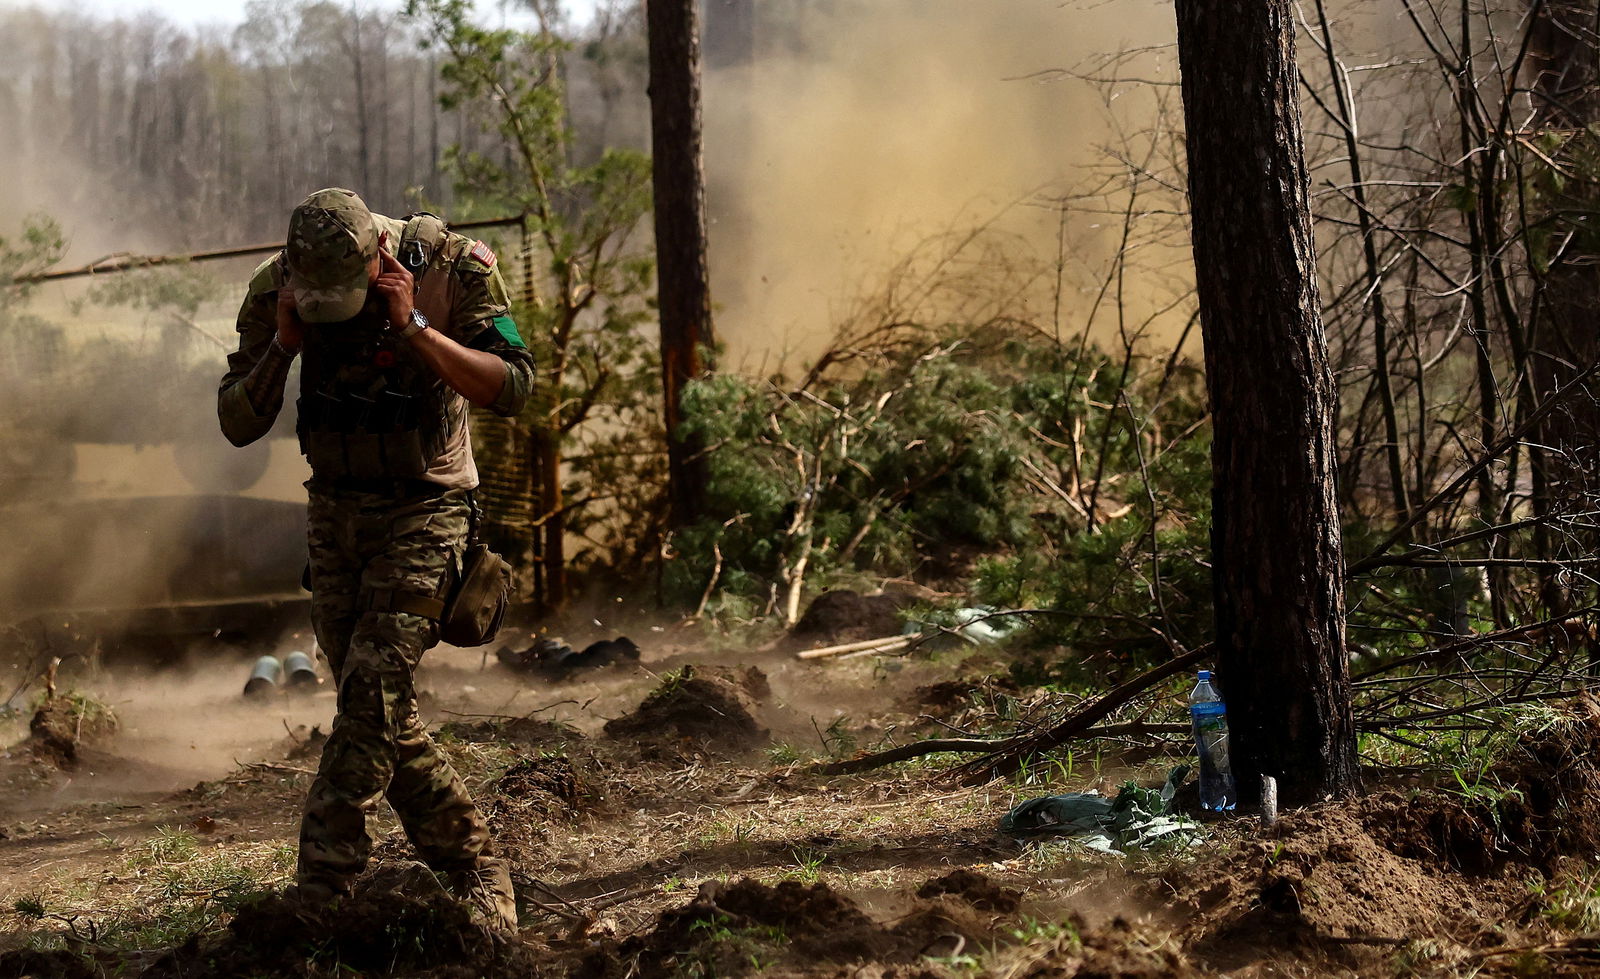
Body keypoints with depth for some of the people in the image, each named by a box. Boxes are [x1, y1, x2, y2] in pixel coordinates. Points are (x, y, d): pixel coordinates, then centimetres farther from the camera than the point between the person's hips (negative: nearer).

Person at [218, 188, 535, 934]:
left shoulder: (452, 269, -17)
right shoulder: (277, 288, -7)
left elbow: (511, 390, -23)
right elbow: (239, 424, -5)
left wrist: (412, 325, -29)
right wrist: (283, 345, -21)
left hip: (423, 513, -5)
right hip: (335, 513, 5)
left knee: (373, 690, -19)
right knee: (383, 714, 6)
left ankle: (317, 895, -18)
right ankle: (476, 871, 19)